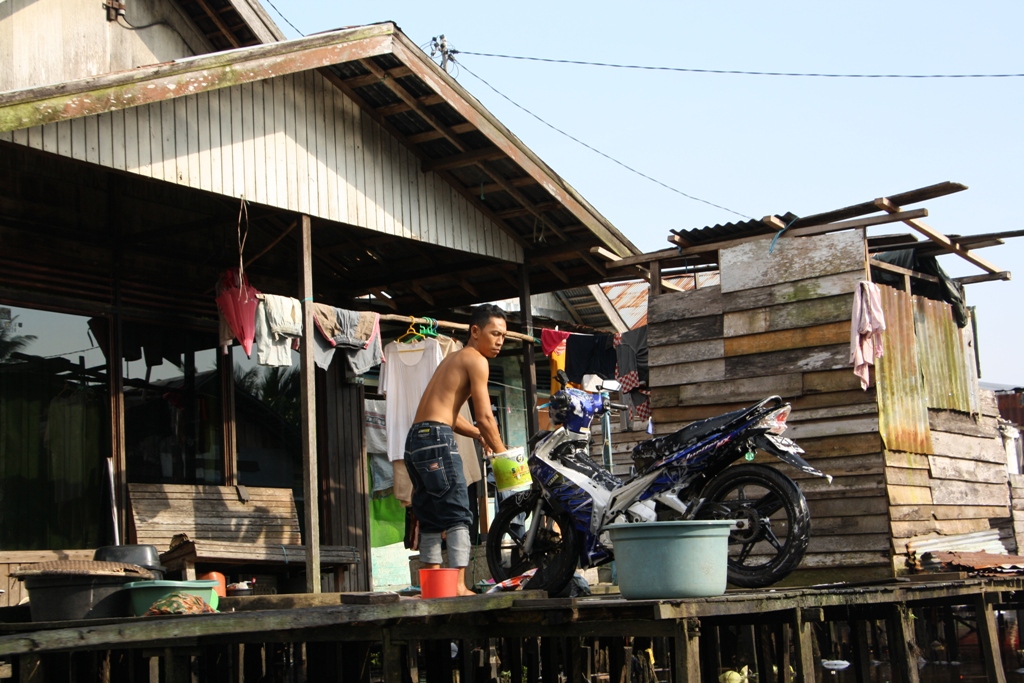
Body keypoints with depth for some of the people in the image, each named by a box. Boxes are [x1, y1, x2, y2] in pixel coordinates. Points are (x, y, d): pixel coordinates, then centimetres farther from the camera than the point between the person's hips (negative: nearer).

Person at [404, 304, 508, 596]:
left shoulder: (453, 359, 27)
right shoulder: (476, 360, -2)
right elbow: (485, 417, -7)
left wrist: (479, 435, 21)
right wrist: (504, 455, 1)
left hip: (415, 439, 10)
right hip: (437, 439, -10)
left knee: (431, 518, 10)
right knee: (458, 515, -10)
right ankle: (459, 585, -16)